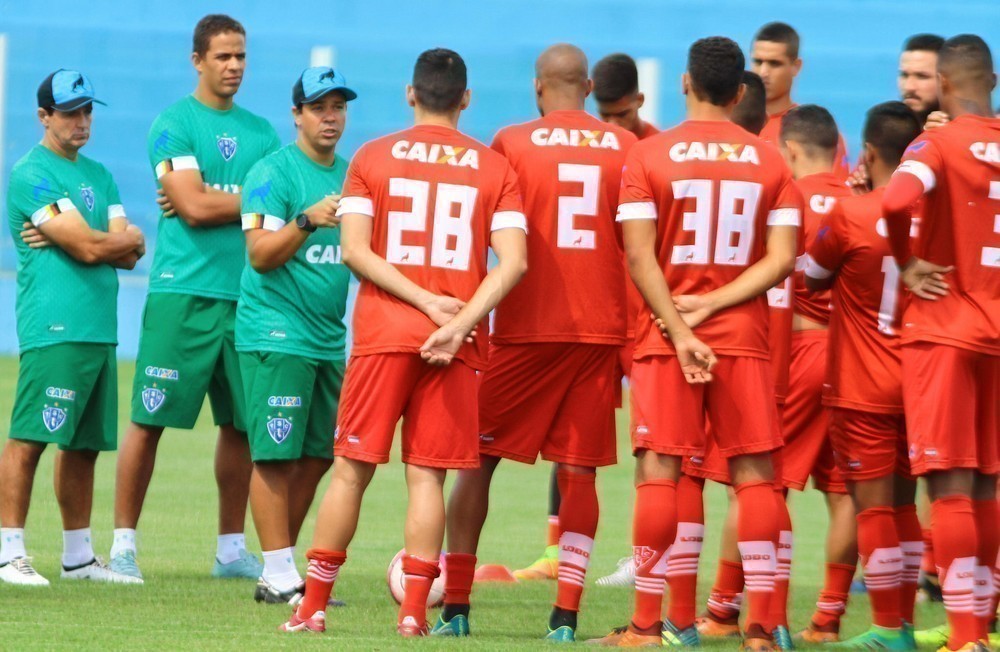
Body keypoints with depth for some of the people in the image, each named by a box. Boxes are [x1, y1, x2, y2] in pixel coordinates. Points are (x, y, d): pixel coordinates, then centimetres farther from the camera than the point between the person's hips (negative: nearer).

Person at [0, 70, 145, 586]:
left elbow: (131, 253, 11)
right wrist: (124, 238, 4)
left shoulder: (98, 175, 20)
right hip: (53, 329, -8)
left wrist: (84, 241, -6)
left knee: (84, 445, 11)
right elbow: (89, 248, -14)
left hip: (100, 328, 8)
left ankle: (79, 557, 16)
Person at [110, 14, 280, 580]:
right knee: (150, 421, -4)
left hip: (245, 294, 5)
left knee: (241, 423, 7)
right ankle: (124, 544, 1)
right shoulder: (174, 124, -2)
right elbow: (193, 205, -12)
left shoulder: (261, 132, 15)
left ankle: (232, 548, 17)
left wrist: (212, 202, -7)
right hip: (183, 293, -5)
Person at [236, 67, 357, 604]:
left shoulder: (350, 175, 14)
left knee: (318, 454, 8)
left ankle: (285, 567, 16)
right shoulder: (273, 172, -7)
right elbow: (261, 254, -14)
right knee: (276, 455, -7)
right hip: (276, 334, -7)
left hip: (329, 338, 7)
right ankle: (278, 575, -6)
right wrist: (308, 221, -28)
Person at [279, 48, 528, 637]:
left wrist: (425, 301, -8)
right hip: (457, 344, 0)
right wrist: (459, 323, -11)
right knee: (428, 474, 3)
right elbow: (514, 261, -6)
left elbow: (354, 249, -5)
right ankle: (414, 610, -3)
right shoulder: (494, 167, 5)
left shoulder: (373, 158, 4)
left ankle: (314, 605, 6)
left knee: (352, 470, 5)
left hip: (384, 335, 0)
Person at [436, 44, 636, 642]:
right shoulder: (625, 147, 5)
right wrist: (633, 332, 14)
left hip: (526, 328, -2)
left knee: (478, 458, 9)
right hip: (601, 329, 2)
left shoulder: (511, 143, -1)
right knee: (579, 470, 3)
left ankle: (456, 606, 7)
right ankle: (567, 613, -6)